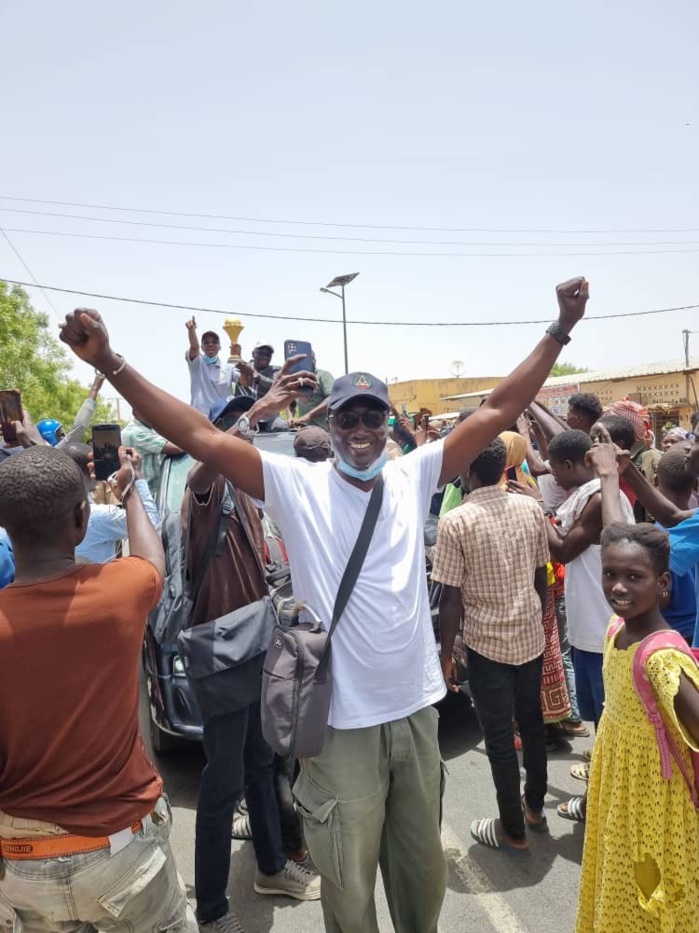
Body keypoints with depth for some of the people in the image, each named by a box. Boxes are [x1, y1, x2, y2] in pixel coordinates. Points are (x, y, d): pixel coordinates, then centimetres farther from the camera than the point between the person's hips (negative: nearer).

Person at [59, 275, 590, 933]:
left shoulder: (413, 475, 0)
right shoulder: (297, 485, -9)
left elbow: (498, 411, 0)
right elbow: (200, 436, -16)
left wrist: (559, 331, -2)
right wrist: (110, 364, -22)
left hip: (415, 711, 4)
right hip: (341, 724, -3)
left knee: (423, 872, 24)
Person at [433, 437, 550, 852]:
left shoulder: (456, 522, -18)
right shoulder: (532, 509, -5)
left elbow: (452, 597, -16)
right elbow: (542, 578, 4)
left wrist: (446, 654, -5)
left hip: (487, 643, -5)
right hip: (531, 636, 5)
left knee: (500, 737, 9)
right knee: (532, 722, 22)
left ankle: (513, 829, 24)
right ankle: (535, 806, 40)